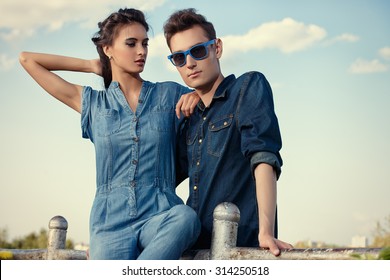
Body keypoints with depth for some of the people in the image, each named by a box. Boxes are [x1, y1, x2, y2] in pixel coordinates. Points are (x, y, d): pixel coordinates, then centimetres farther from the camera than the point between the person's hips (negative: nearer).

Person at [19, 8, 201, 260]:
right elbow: (28, 60, 18)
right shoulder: (92, 102, 13)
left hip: (161, 214, 0)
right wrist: (91, 66, 18)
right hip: (111, 218, 1)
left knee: (186, 218, -36)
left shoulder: (169, 94, 11)